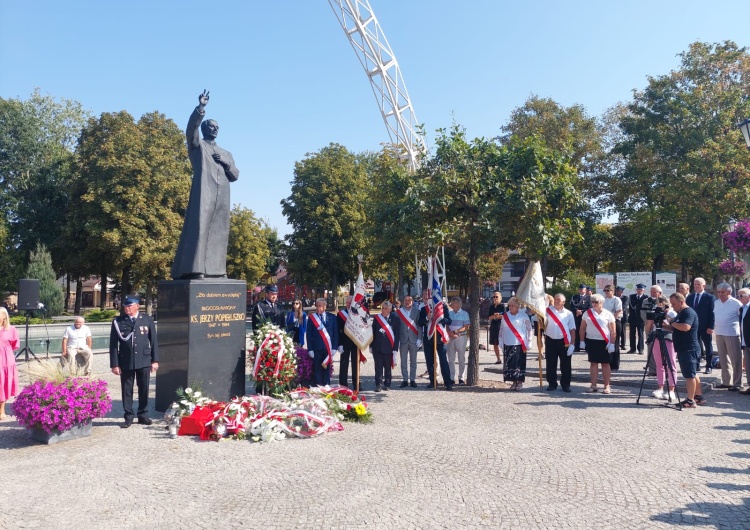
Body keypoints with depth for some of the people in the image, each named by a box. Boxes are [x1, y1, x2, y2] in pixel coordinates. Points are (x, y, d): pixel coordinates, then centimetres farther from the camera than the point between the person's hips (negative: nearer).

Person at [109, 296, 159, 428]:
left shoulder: (147, 320, 3)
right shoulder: (118, 322, 1)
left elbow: (154, 341, 5)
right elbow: (113, 344, 1)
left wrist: (155, 360, 0)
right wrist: (114, 364, -4)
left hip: (144, 361, 0)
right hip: (126, 362, 0)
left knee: (144, 389, 8)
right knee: (127, 390, 5)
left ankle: (143, 415, 21)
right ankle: (129, 416, 16)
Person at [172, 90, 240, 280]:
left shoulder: (226, 153, 28)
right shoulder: (197, 145, 14)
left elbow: (235, 176, 20)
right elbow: (191, 129, -7)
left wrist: (226, 162, 2)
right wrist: (200, 108, -18)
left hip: (221, 197, 5)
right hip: (203, 193, -5)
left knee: (218, 232, 1)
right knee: (199, 228, -15)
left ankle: (215, 270, 3)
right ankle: (194, 269, -21)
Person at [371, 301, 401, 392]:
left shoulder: (395, 319, -1)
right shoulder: (376, 318, 6)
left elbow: (397, 335, -2)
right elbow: (373, 332, 8)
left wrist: (395, 348, -6)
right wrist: (371, 346, 5)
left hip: (388, 348, -1)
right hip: (377, 347, 1)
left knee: (387, 367, 9)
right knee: (378, 367, 1)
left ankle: (387, 384, 21)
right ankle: (378, 385, 7)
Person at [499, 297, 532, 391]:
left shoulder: (523, 315, -2)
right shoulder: (505, 316, 9)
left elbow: (529, 329, -1)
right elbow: (501, 330, 14)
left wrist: (527, 343, -4)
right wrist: (501, 343, 10)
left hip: (519, 344, -4)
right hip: (508, 344, 4)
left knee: (519, 364, -2)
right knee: (509, 364, 4)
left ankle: (520, 382, 9)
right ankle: (514, 382, 14)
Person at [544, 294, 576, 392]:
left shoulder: (568, 314, 5)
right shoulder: (548, 311, 2)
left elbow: (572, 330, 3)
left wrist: (572, 344, -3)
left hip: (565, 342, 0)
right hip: (551, 341, 0)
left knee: (566, 364, 5)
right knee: (551, 364, 7)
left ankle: (565, 384, 16)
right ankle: (552, 384, 18)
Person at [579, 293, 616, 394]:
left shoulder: (608, 314, -2)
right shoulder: (587, 313, 5)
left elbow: (613, 331, -1)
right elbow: (582, 328, 8)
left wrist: (612, 344, -7)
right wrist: (582, 341, 4)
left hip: (604, 342, -2)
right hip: (591, 341, 2)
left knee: (605, 363, 3)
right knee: (593, 363, 6)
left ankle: (606, 386, 10)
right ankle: (593, 385, 12)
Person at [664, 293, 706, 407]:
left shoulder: (689, 312, -15)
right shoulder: (681, 313, 17)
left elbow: (686, 327, -32)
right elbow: (675, 328, 24)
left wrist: (672, 323, -19)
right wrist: (664, 325, 7)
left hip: (689, 349, -11)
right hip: (684, 349, 11)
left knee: (689, 375, -6)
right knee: (692, 374, 17)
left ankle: (690, 401, -2)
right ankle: (699, 397, 26)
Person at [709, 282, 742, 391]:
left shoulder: (736, 303, -8)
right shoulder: (716, 303, 8)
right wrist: (711, 327, 12)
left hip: (732, 334, -6)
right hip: (719, 334, 6)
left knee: (735, 359, -1)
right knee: (723, 359, 13)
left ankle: (736, 383, 6)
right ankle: (726, 382, 22)